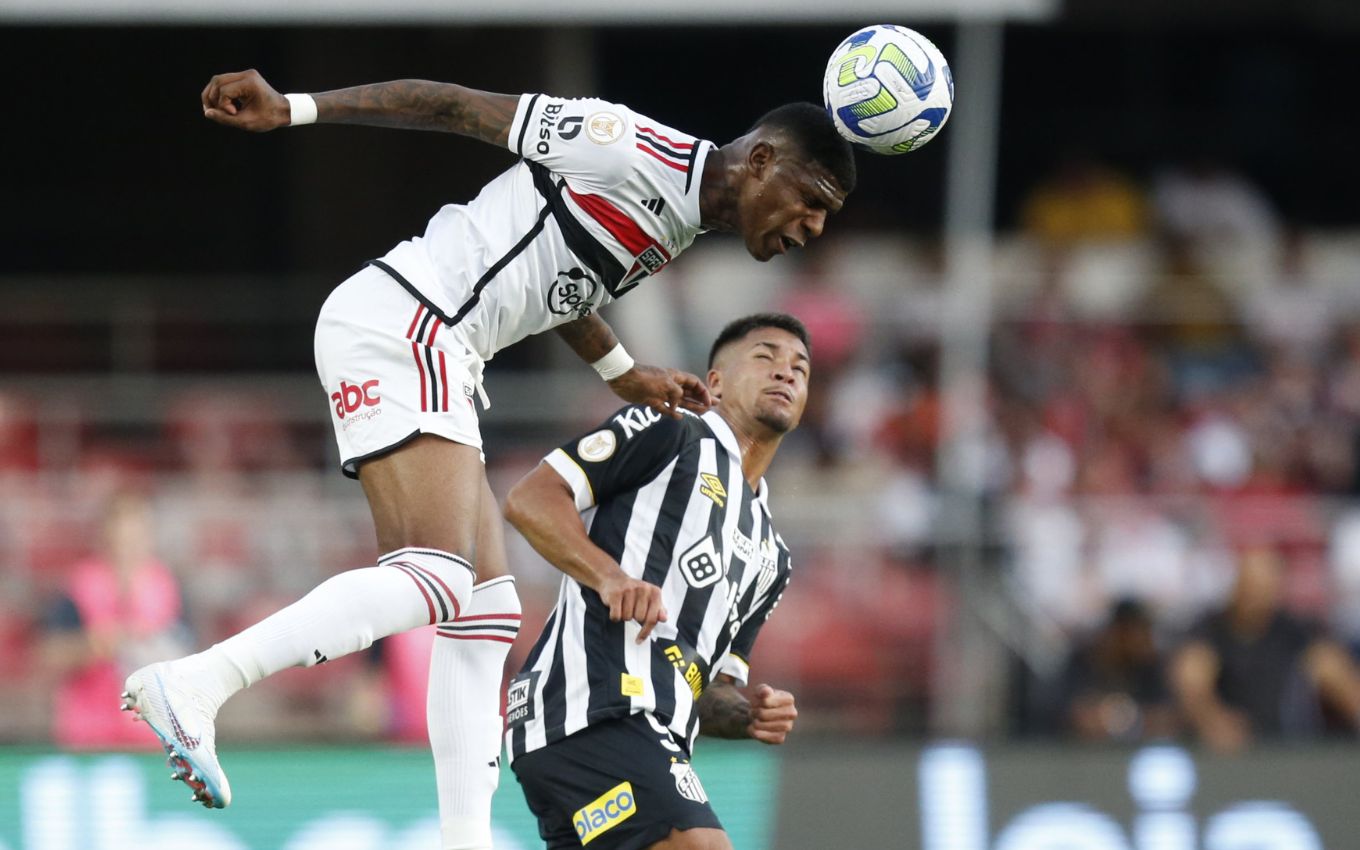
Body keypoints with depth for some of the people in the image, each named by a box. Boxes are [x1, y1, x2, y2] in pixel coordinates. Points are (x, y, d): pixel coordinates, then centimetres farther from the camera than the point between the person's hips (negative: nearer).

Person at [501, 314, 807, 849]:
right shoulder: (669, 434, 8)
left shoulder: (770, 558, 30)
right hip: (595, 710, -9)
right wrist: (610, 576, -17)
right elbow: (530, 499, -1)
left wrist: (749, 714, 7)